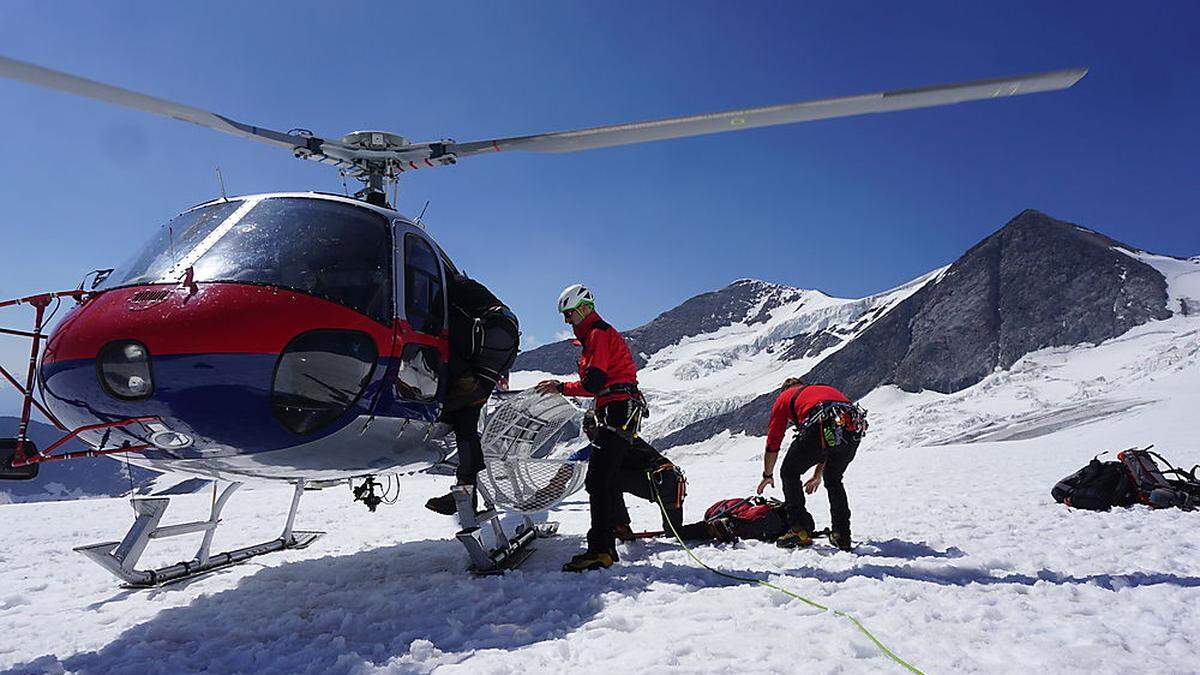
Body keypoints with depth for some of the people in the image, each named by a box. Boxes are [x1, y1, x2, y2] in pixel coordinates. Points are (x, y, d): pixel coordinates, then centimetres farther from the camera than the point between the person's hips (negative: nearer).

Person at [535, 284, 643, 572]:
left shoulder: (598, 334, -8)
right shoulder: (598, 334, 24)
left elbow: (593, 383, -17)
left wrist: (560, 387, -4)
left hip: (617, 410, -11)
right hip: (619, 411, 11)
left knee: (597, 481, -14)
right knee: (606, 480, 12)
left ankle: (599, 550, -14)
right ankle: (607, 547, 18)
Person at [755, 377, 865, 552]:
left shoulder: (784, 397, 29)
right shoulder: (827, 389, 42)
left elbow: (773, 443, 29)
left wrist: (768, 475, 42)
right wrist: (818, 475, 56)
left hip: (820, 429, -5)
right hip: (854, 431, 5)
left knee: (790, 473, 17)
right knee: (834, 480, 28)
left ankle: (800, 530, 10)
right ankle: (842, 535, 27)